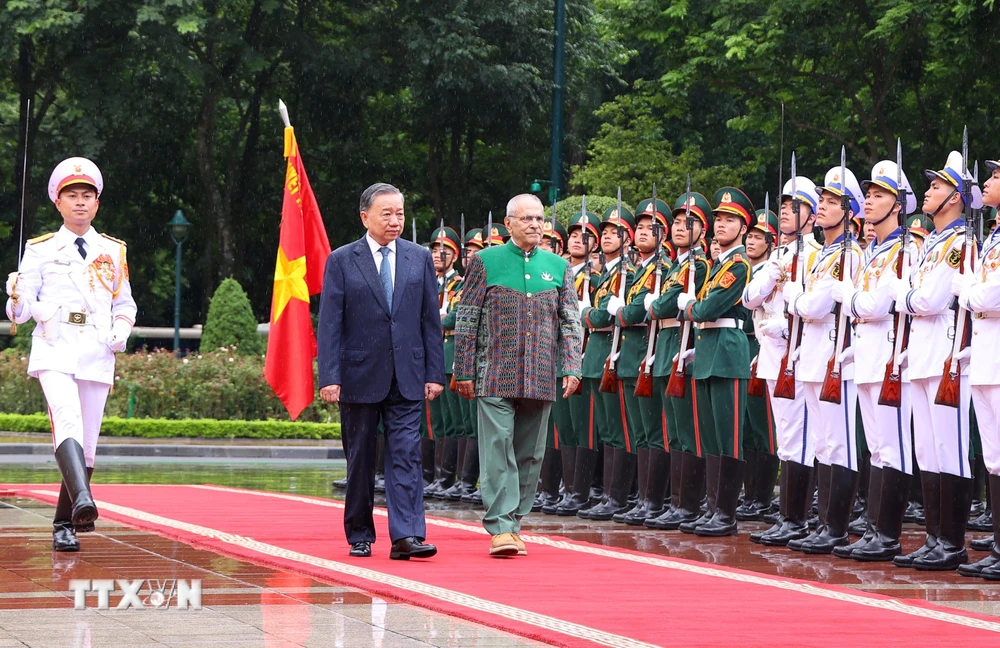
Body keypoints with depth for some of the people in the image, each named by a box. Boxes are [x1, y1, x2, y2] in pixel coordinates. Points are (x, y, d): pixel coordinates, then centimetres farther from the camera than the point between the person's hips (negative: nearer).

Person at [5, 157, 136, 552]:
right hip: (54, 350, -3)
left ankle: (65, 525, 13)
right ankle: (82, 500, -46)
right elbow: (22, 312, 4)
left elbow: (125, 304, 21)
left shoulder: (113, 252, 15)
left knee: (87, 442, 1)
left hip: (97, 354, 3)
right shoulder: (40, 250, 8)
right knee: (67, 421, -27)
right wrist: (18, 299, -19)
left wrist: (121, 332, 1)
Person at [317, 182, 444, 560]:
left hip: (406, 378, 1)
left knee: (406, 457, -8)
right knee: (360, 461, 7)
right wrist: (330, 377, -11)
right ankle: (360, 535, 18)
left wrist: (434, 373, 2)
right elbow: (329, 325, -3)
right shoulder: (341, 261, 1)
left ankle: (407, 536, -13)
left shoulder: (420, 258, 8)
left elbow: (431, 320, 8)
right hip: (359, 377, -1)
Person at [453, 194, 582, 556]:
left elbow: (570, 322, 10)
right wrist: (464, 372, -2)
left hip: (541, 379, 3)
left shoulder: (558, 267, 11)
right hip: (495, 376, -3)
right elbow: (466, 321, 2)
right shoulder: (486, 262, 2)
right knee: (498, 449, -10)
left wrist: (571, 367, -2)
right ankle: (501, 528, -11)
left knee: (530, 454, 6)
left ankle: (513, 522, 16)